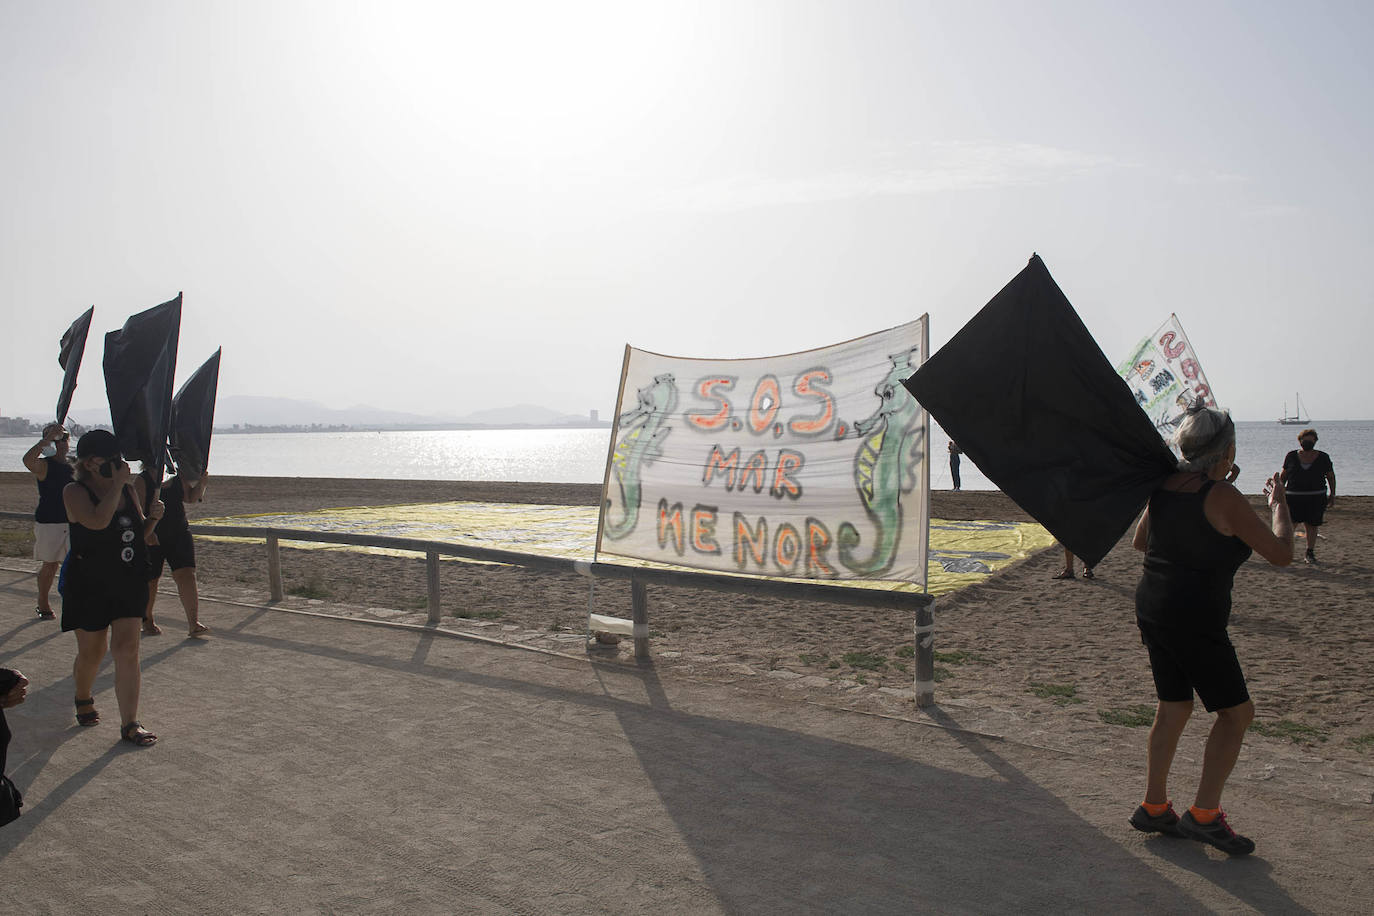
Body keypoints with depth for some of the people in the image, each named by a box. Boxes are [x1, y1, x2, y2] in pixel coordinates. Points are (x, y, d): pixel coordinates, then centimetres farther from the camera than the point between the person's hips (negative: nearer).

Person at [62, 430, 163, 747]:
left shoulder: (128, 490, 7)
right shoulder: (75, 492, -9)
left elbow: (140, 534, 16)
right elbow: (98, 521, -28)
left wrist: (152, 517, -5)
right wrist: (117, 484, -24)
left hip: (129, 582, 3)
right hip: (90, 584, -3)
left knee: (127, 650, -3)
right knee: (91, 652, 11)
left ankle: (130, 723, 0)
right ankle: (83, 698, 42)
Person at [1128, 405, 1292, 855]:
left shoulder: (1164, 485, 5)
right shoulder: (1224, 497, -16)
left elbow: (1140, 540, 20)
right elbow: (1281, 553, -9)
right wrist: (1279, 505, 6)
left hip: (1153, 609, 8)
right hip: (1195, 620, -8)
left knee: (1173, 706, 17)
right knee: (1236, 711, 6)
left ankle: (1154, 806, 22)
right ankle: (1204, 813, 7)